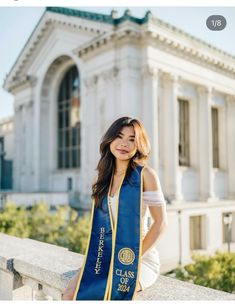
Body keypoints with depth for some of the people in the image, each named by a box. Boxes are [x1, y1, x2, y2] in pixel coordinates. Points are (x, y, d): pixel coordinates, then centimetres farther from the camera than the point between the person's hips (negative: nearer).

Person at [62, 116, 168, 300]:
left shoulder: (145, 174, -8)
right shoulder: (103, 178, 9)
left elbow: (161, 222, -9)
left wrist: (134, 257, -13)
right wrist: (93, 257, 0)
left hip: (139, 260, -5)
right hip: (107, 257, 5)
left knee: (87, 295, -26)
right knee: (70, 294, -18)